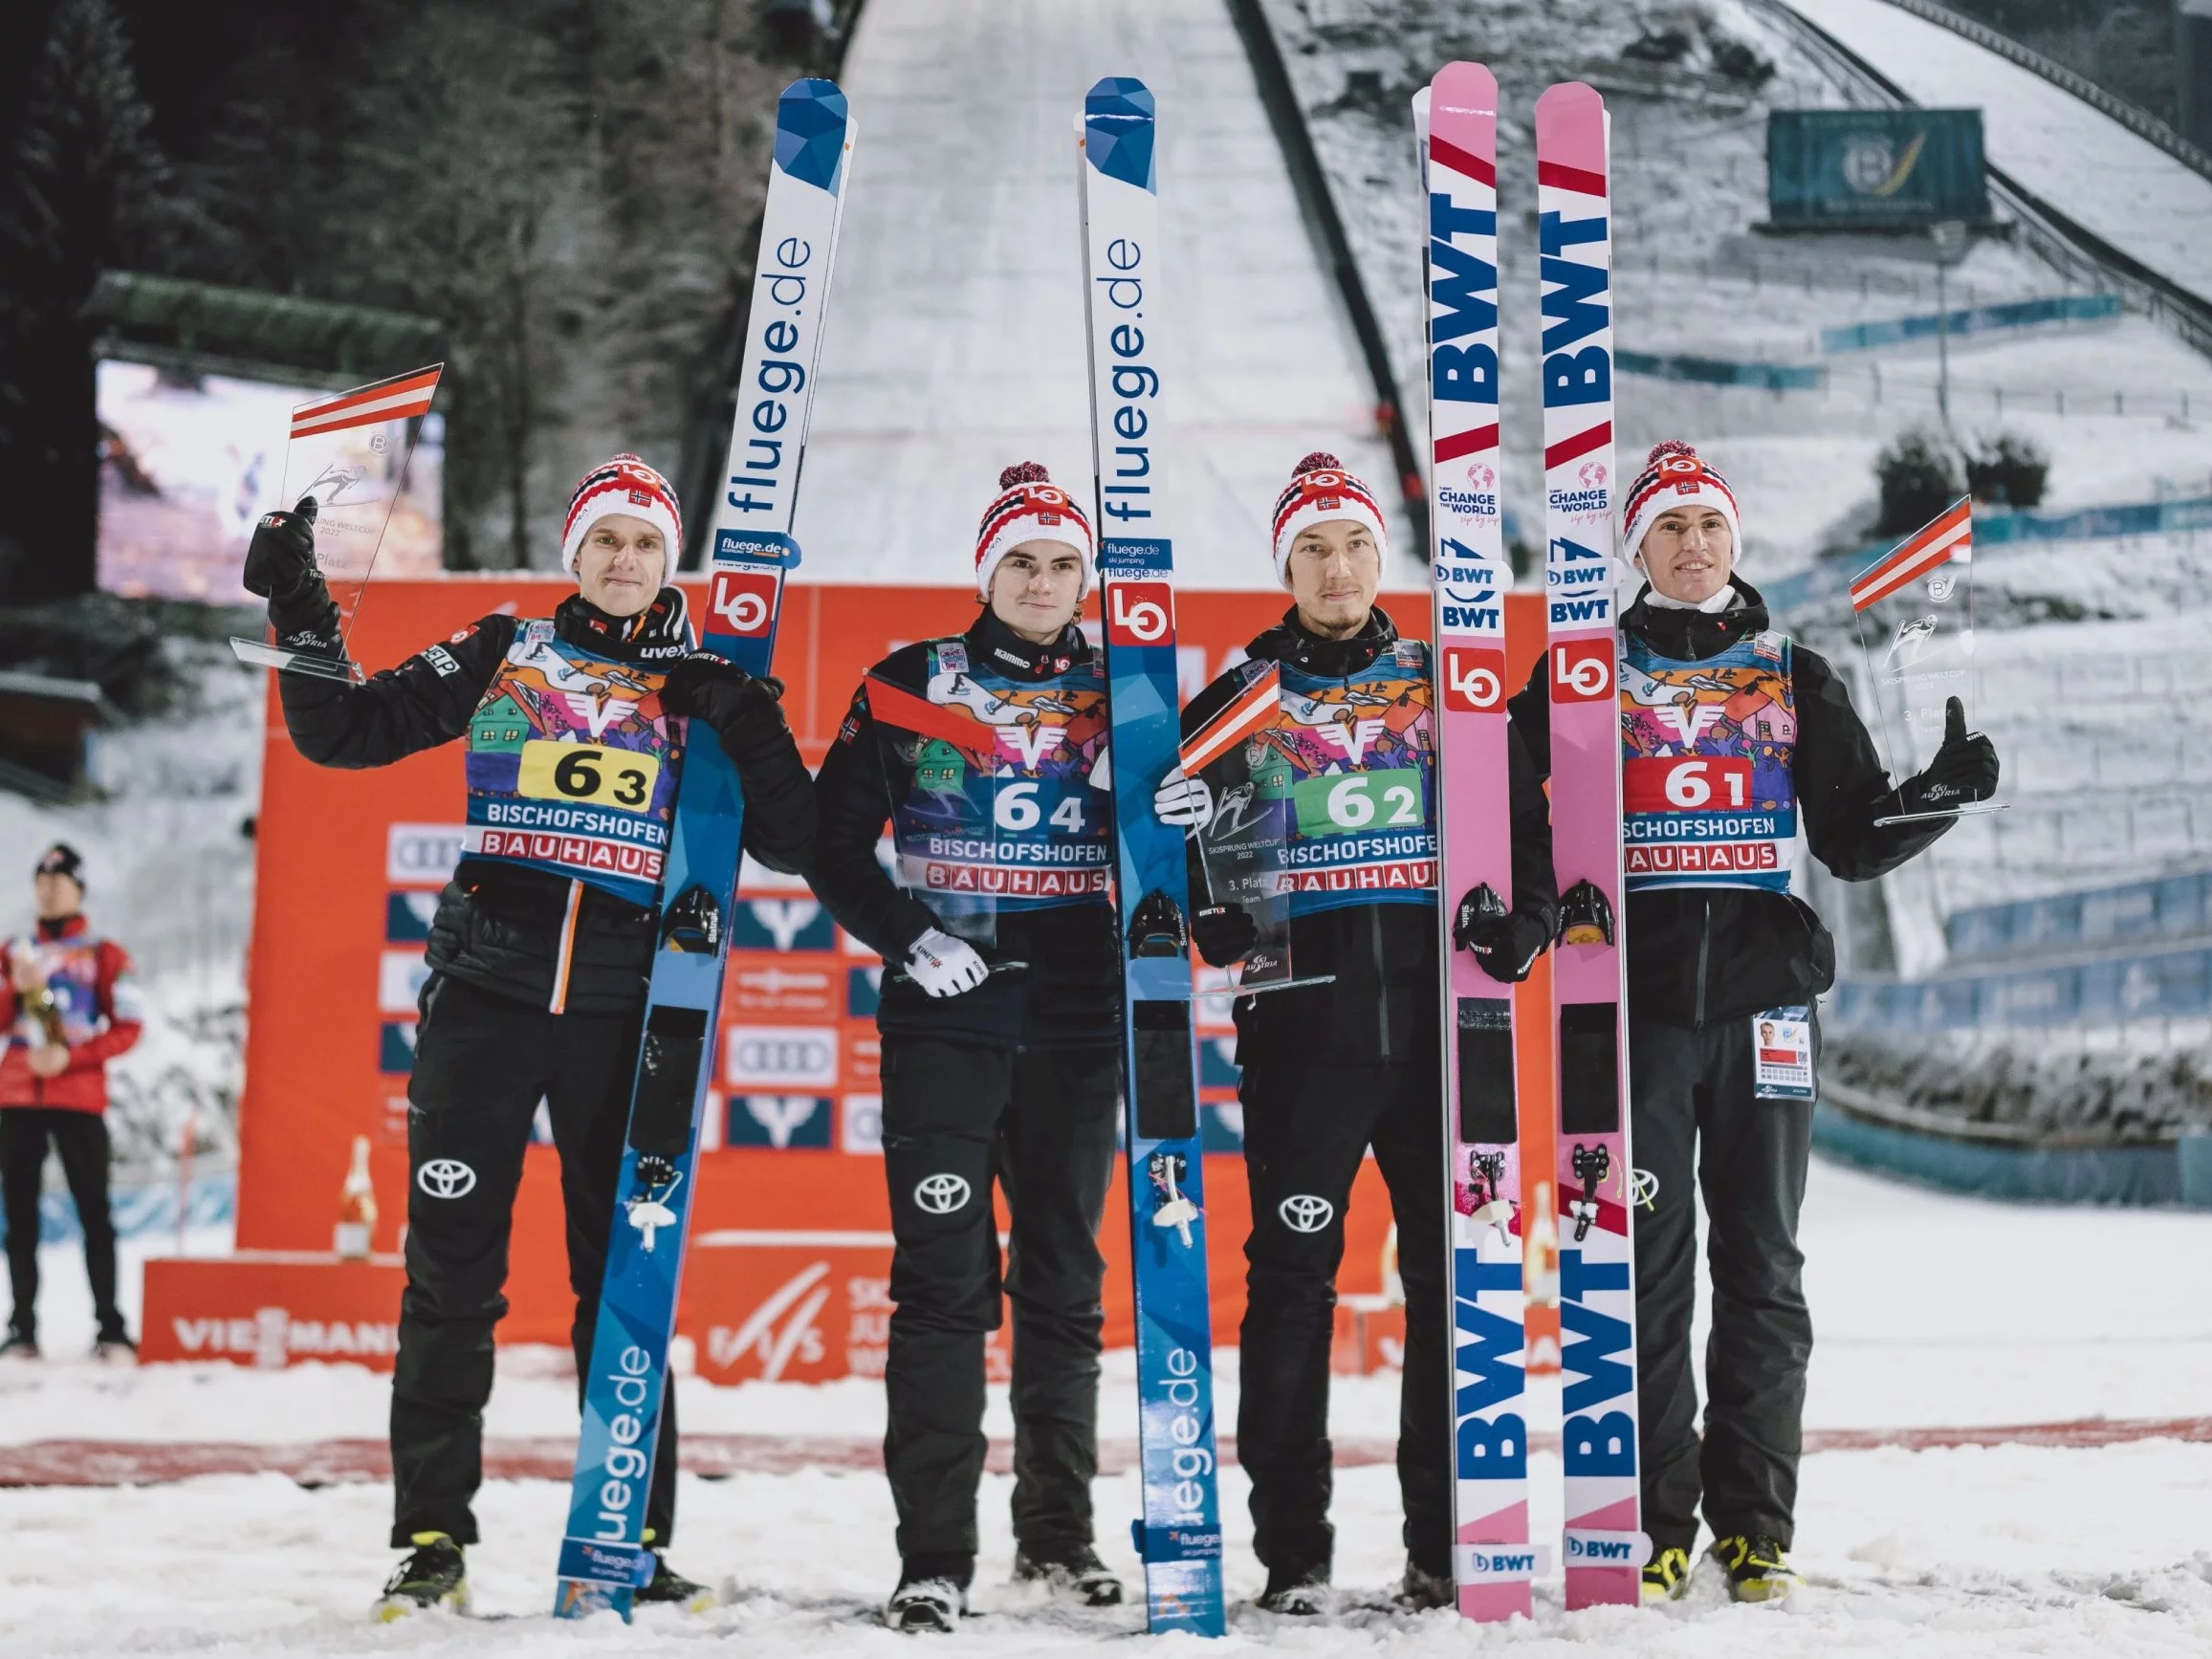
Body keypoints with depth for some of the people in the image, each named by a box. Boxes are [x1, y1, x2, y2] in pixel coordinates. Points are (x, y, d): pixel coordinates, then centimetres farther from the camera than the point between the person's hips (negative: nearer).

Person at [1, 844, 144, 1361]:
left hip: (79, 1098, -3)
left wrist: (71, 1056, -13)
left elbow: (128, 1026, -1)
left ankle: (110, 1328, -5)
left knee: (94, 1213, -7)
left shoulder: (102, 955, 5)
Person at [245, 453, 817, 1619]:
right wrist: (304, 618, -5)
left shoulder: (696, 686, 9)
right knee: (452, 1266, -1)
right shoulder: (502, 653, 9)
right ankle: (431, 1535, 7)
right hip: (489, 987, 0)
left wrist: (744, 717, -10)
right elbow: (349, 732, 8)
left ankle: (634, 1536, 11)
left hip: (625, 1005, 0)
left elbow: (790, 842, 2)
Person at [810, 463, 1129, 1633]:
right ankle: (934, 1556, -3)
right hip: (944, 1015, -2)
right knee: (944, 1279, -7)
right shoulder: (912, 686, 3)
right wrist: (906, 935, -8)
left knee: (1064, 1281, 9)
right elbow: (834, 840, 4)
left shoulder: (1117, 693, 9)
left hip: (1077, 1022, 3)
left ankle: (1058, 1531, 21)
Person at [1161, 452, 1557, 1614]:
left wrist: (1521, 921, 1)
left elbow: (1520, 819, 17)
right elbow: (1181, 838, 9)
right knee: (1292, 1279, -2)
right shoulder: (1240, 699, 9)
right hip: (1300, 1025, -1)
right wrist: (1216, 919, -11)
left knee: (1454, 1277, 2)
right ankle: (1292, 1551, 5)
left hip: (1437, 1014, 2)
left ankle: (1448, 1540, 11)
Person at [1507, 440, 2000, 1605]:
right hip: (1635, 996, -1)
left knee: (1761, 1266, 2)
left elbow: (1855, 842, 11)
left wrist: (1937, 796, -7)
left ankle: (1755, 1522, 8)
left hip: (1764, 993, 1)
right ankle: (1654, 1524, 5)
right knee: (1646, 1268, -1)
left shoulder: (1795, 678, 12)